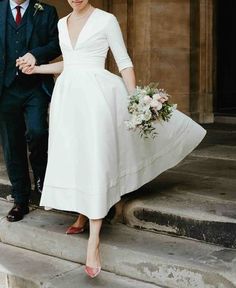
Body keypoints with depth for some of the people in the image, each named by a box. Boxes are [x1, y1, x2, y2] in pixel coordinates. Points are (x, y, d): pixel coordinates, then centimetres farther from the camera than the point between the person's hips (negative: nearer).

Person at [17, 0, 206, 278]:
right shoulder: (62, 23, 14)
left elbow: (124, 62, -4)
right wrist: (36, 68, 19)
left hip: (95, 94, -6)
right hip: (67, 95, 6)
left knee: (95, 159, -9)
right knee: (71, 157, 8)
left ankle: (93, 241, -9)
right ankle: (83, 216, 26)